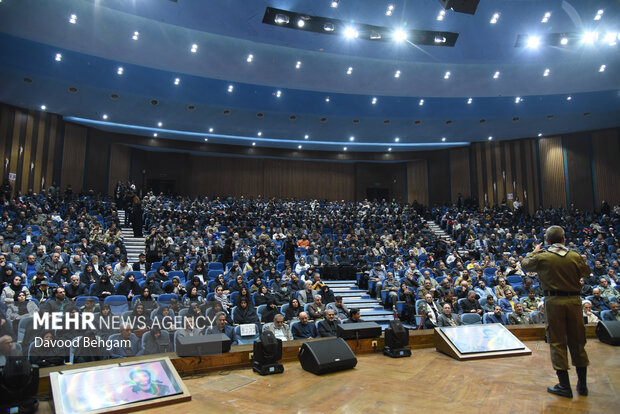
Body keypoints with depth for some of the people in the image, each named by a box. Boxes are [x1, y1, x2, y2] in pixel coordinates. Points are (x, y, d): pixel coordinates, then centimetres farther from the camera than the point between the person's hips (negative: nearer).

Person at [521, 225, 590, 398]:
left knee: (558, 342, 5)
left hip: (554, 301, -3)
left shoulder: (542, 257, -9)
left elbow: (524, 264, 8)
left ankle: (565, 386, 9)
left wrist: (534, 252, 23)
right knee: (577, 341, 14)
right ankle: (582, 384, 25)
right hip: (574, 300, 3)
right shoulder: (575, 256, -3)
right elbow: (587, 272, 14)